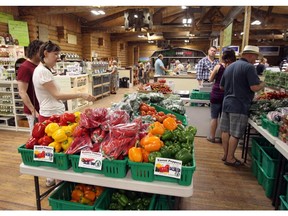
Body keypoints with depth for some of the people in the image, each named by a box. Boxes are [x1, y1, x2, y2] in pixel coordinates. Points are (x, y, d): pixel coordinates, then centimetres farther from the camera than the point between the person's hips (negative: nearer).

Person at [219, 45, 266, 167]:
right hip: (239, 106, -8)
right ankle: (230, 158, 11)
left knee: (226, 131, 13)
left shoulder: (230, 66, 13)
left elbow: (221, 86, 19)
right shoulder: (249, 67, -11)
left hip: (227, 103, 8)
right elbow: (255, 87, -18)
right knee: (235, 134, 2)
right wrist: (263, 84, 2)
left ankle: (226, 155, 25)